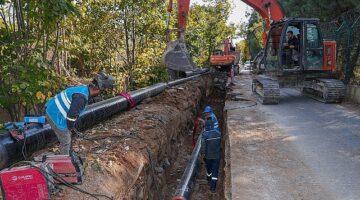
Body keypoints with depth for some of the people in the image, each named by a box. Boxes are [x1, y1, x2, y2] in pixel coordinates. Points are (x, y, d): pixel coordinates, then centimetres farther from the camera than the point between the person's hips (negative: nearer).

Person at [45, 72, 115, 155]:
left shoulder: (83, 89, 4)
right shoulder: (82, 97, -28)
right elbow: (71, 115, -23)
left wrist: (73, 126, 20)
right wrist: (71, 127, -5)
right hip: (55, 116, -10)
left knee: (68, 135, 24)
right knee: (66, 141, 5)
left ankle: (68, 155, 42)